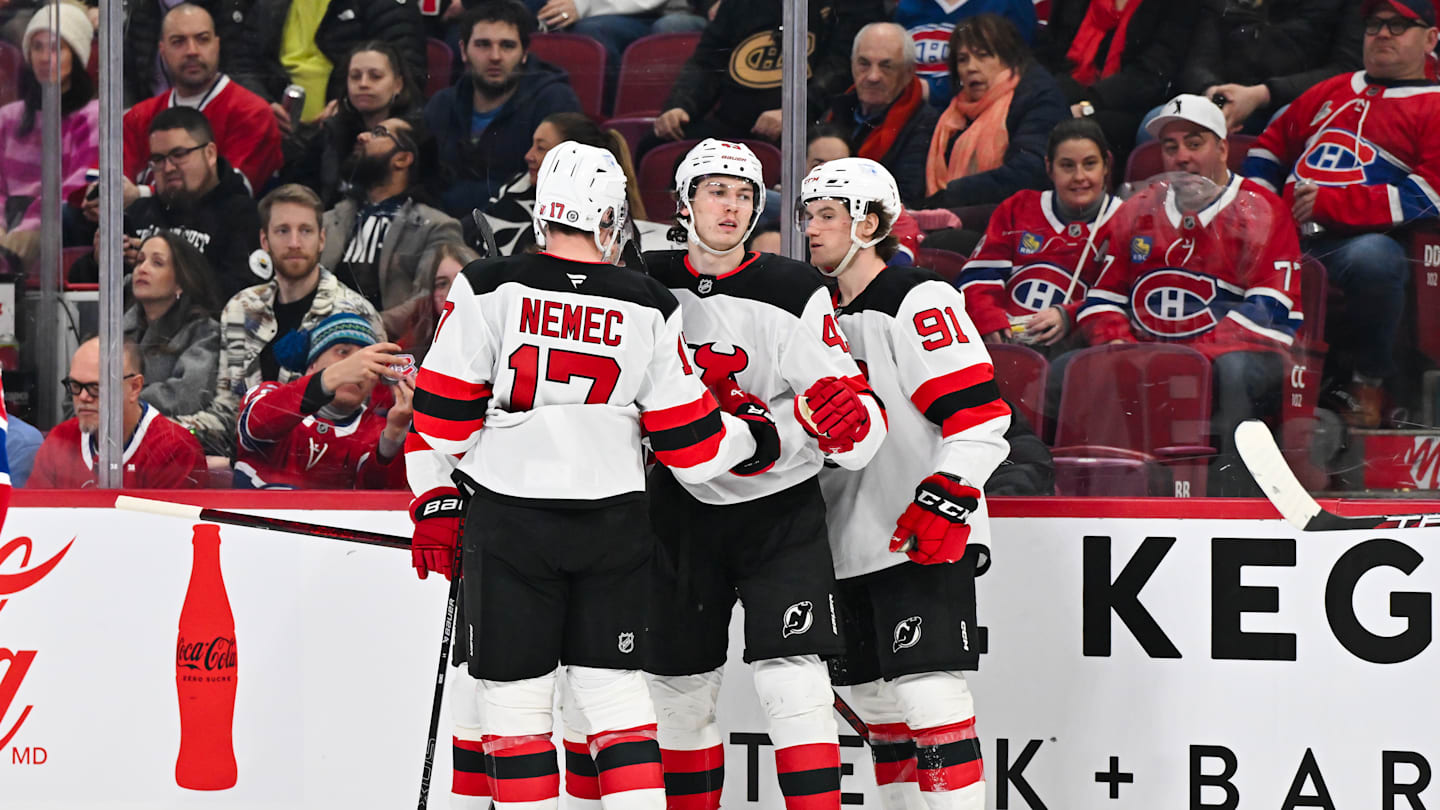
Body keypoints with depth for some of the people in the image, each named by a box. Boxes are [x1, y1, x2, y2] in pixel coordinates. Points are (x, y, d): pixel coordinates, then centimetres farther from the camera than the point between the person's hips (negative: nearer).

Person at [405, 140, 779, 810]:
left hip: (508, 525, -2)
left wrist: (435, 504, 8)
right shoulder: (650, 309, 0)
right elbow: (691, 444, 4)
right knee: (614, 688, 10)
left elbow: (442, 414, -3)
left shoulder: (488, 290, -5)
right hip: (613, 524, 2)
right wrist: (752, 434, 23)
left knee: (514, 697, 5)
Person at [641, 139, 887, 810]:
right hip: (683, 510, 4)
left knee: (792, 685, -14)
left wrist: (846, 414, -35)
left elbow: (861, 425, -15)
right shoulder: (646, 283, -2)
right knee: (680, 691, 9)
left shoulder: (793, 292, -11)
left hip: (781, 510, -3)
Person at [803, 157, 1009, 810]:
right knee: (876, 700, 11)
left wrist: (946, 497, -25)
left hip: (926, 539, -9)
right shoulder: (826, 312, 17)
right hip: (853, 546, 9)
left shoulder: (918, 300, -9)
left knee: (928, 692, -15)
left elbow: (980, 413, -17)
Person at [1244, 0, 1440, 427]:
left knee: (1372, 258, -40)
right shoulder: (1331, 92, 26)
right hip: (1287, 232, 6)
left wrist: (1332, 205, -15)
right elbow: (1273, 143, 34)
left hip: (1366, 237, -5)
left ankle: (1368, 383, -15)